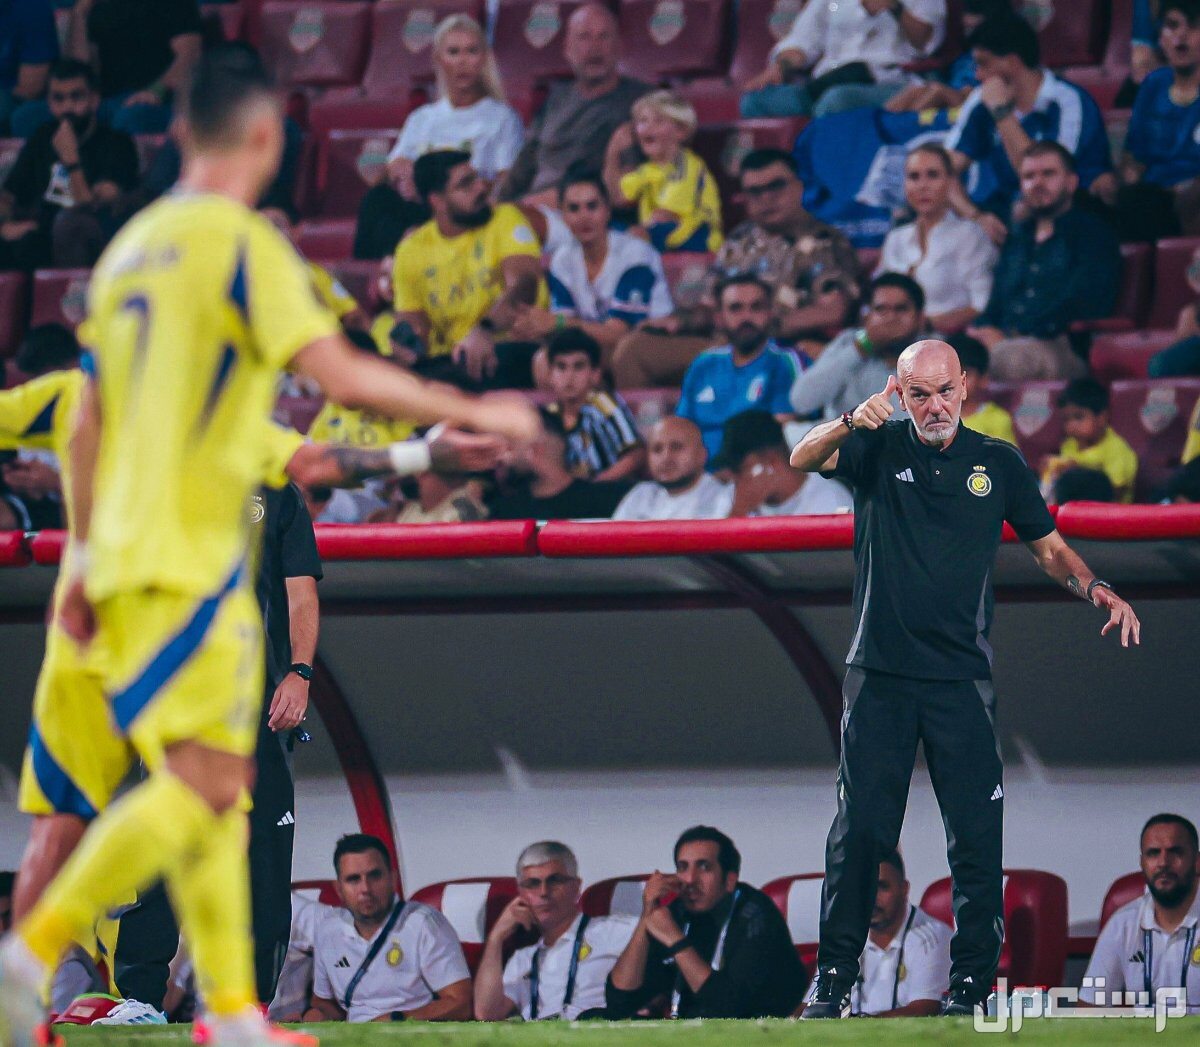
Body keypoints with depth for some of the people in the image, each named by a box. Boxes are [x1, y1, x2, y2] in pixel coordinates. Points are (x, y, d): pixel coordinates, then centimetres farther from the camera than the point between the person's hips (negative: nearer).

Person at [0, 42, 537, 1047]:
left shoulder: (132, 248, 15)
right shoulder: (243, 243, -10)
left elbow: (89, 425, 18)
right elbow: (341, 375, -18)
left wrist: (84, 559, 22)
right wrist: (474, 413, -8)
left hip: (126, 553, 9)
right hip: (194, 554, -9)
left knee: (211, 784, 11)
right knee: (205, 782, -11)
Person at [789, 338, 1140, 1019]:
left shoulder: (1000, 464, 7)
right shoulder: (878, 451, 1)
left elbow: (1049, 547, 13)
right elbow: (803, 459, -17)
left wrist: (1096, 591, -7)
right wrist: (853, 422, -38)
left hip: (963, 679, 1)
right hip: (881, 676, -1)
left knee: (977, 836, -3)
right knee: (860, 830, -1)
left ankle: (973, 982, 4)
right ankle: (835, 979, 5)